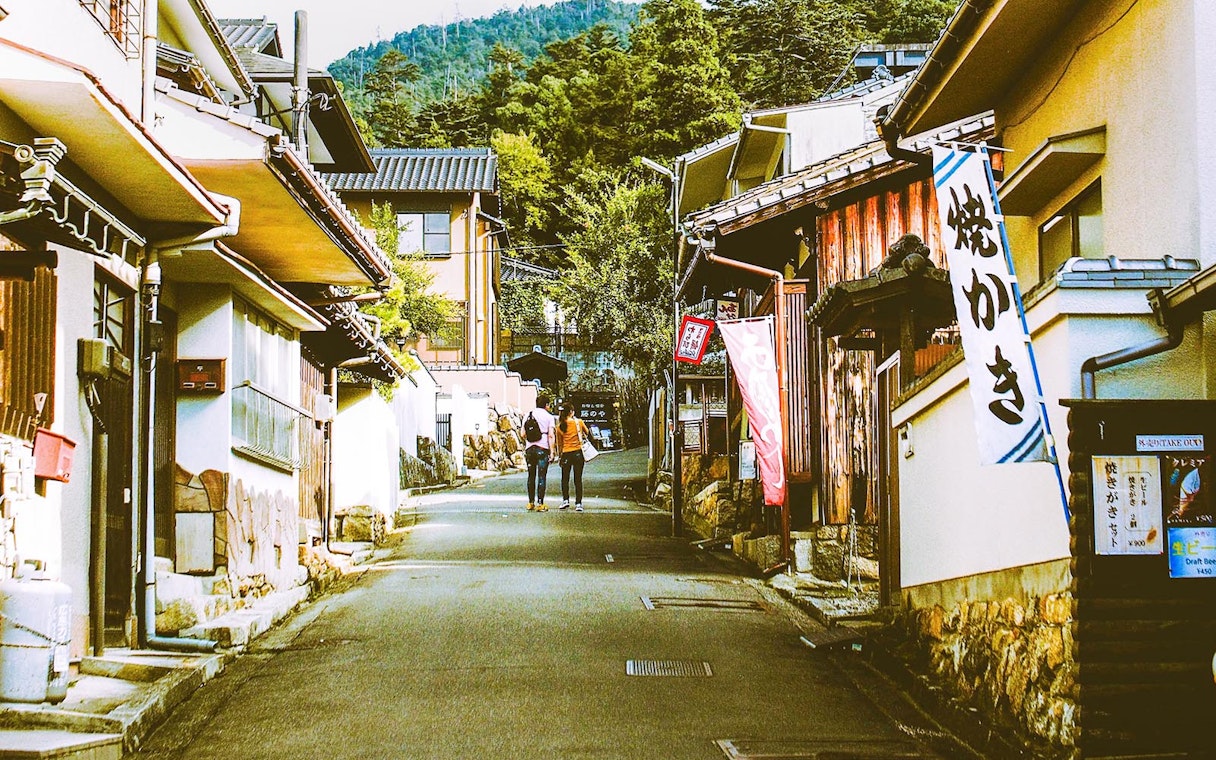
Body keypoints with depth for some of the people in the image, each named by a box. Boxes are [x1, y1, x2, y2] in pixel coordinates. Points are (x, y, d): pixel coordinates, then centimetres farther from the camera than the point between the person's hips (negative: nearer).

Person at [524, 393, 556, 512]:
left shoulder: (528, 415, 9)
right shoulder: (548, 416, -1)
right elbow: (550, 435, -8)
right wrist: (552, 451, -6)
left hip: (530, 448, 3)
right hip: (543, 448, -3)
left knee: (531, 476, 12)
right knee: (541, 477, -2)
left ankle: (531, 503, 14)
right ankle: (540, 504, -5)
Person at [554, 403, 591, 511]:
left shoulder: (560, 426, -1)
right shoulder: (579, 422, -4)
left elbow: (559, 443, 5)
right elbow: (588, 433, 7)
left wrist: (559, 456, 13)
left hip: (566, 454, 1)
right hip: (578, 452, -1)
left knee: (565, 479, 15)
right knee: (578, 480, 3)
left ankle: (565, 500, 8)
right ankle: (578, 503, 0)